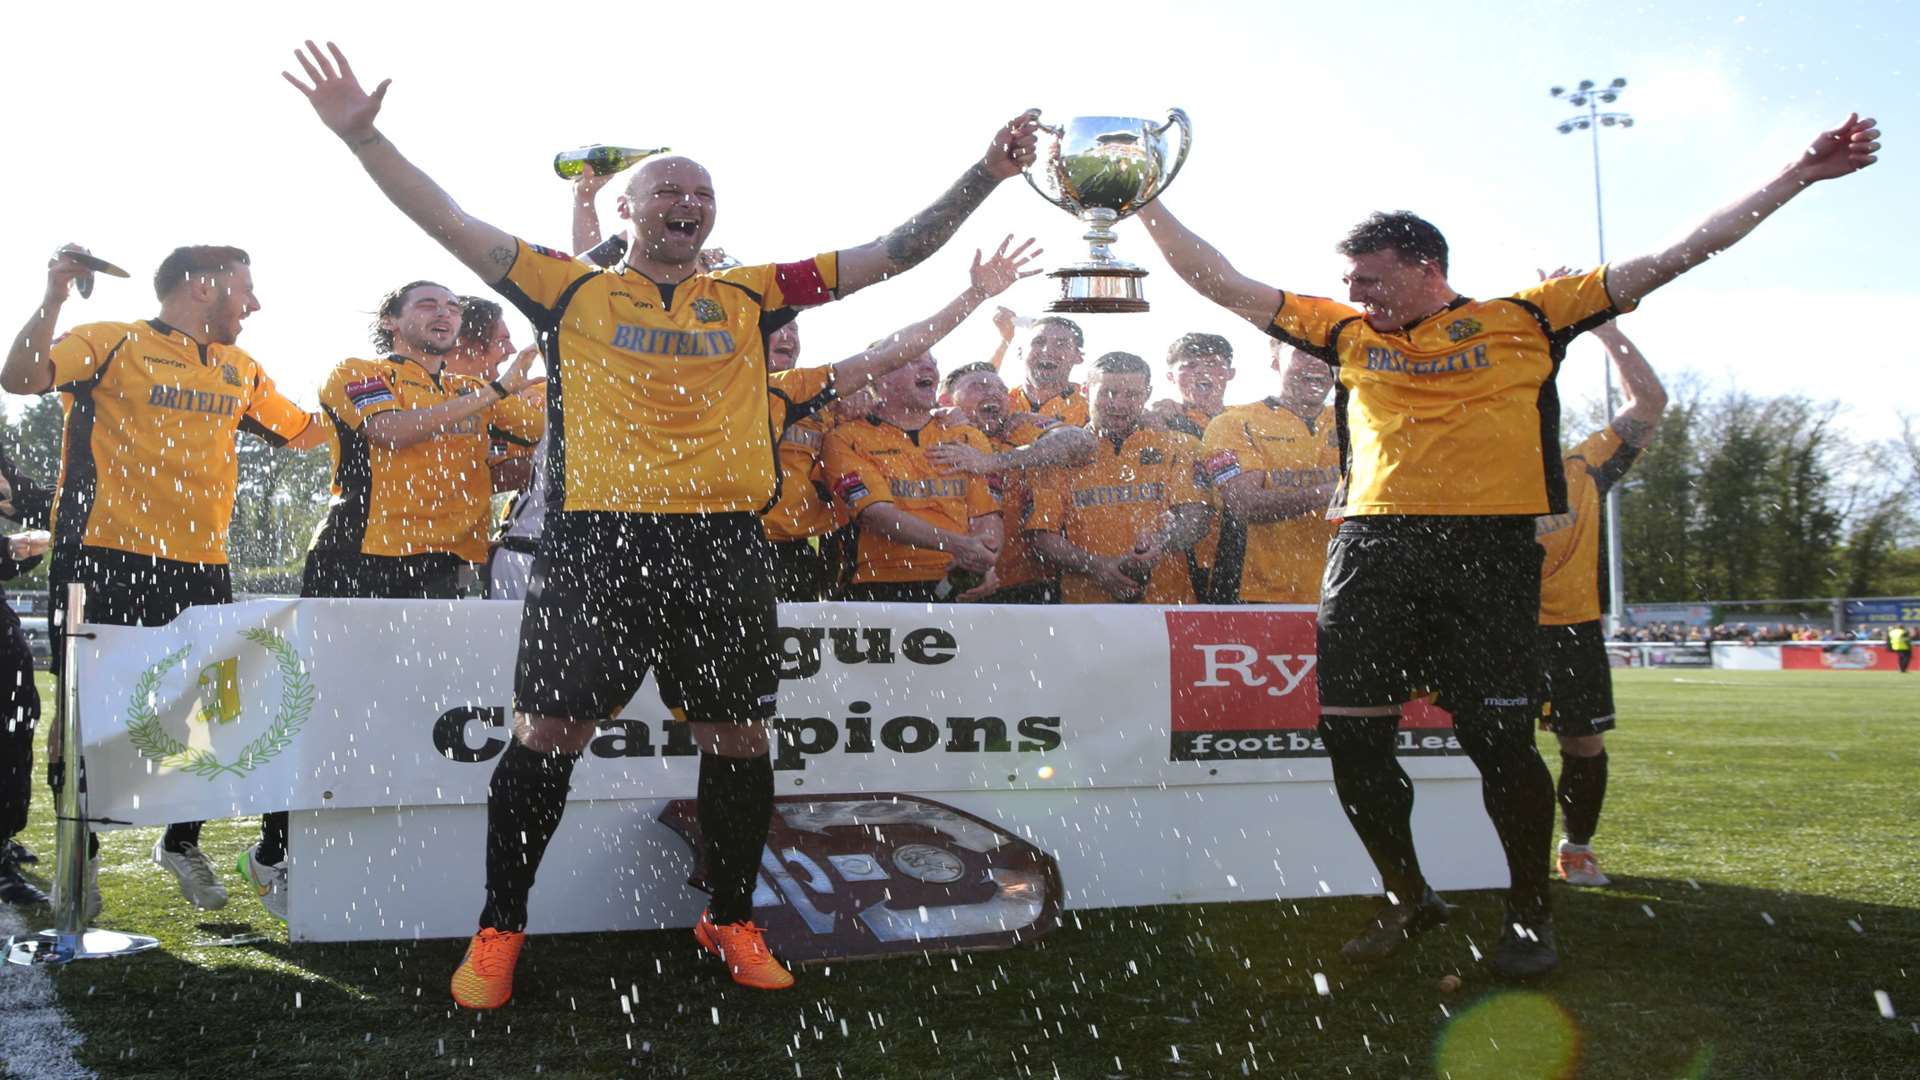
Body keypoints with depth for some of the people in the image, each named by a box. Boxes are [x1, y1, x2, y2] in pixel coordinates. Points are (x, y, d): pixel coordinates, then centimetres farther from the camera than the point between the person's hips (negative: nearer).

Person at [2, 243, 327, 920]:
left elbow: (306, 432, 27)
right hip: (105, 562, -5)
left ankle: (181, 843, 27)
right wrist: (56, 296, -27)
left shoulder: (240, 371, 16)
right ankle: (82, 857, 19)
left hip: (202, 568, 5)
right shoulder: (111, 343, -2)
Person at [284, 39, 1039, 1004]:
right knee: (547, 737, -1)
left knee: (737, 741, 7)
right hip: (596, 540, -2)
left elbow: (890, 255, 14)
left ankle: (732, 921, 26)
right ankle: (499, 930, 16)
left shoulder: (749, 298, 15)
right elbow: (455, 226, 4)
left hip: (724, 545, 3)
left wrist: (983, 177, 10)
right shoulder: (574, 291, 10)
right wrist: (363, 135, -6)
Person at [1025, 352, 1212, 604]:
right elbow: (1041, 535, 6)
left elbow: (1195, 516, 1)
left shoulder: (1177, 447, 14)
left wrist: (1160, 543, -21)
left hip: (1167, 603, 0)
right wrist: (1097, 567, -10)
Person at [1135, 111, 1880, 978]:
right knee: (1349, 731, -1)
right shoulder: (1348, 334, 18)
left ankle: (1530, 910, 16)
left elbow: (1675, 258, 12)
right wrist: (1145, 203, 16)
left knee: (1498, 737, -7)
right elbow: (1222, 284, 20)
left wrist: (1798, 176, 12)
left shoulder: (1523, 319, 11)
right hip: (1373, 542, 3)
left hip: (1488, 546, -3)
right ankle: (1408, 897, 21)